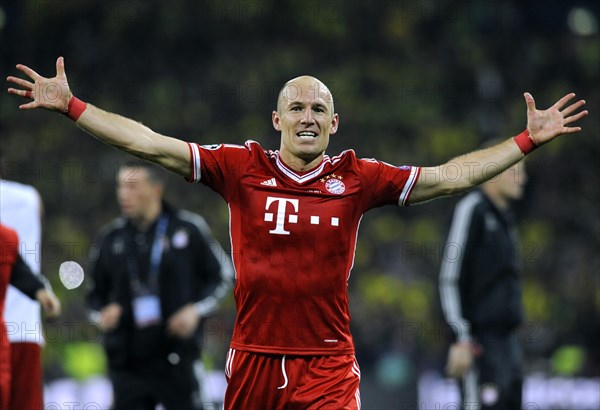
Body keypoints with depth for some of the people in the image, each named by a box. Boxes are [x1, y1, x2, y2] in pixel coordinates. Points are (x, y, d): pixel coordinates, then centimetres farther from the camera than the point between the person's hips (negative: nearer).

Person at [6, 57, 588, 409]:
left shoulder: (358, 178, 3)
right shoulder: (241, 168, 1)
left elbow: (452, 176, 6)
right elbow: (152, 145, 0)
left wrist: (530, 139, 3)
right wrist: (69, 105, -4)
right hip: (253, 360, 1)